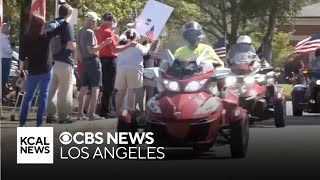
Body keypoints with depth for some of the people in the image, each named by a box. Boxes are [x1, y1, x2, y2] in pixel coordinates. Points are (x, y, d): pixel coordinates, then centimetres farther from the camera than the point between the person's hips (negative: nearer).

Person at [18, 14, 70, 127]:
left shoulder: (26, 38, -6)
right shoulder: (46, 36, -9)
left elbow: (22, 56, -5)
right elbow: (61, 28, -5)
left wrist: (21, 70, 6)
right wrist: (69, 15, 6)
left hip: (33, 71, 1)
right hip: (46, 70, -1)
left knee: (28, 96, 12)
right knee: (43, 95, 4)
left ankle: (22, 122, 6)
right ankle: (39, 122, -1)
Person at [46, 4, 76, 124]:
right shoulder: (66, 25, -10)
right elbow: (72, 45, -16)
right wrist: (70, 46, 5)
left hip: (52, 61, 7)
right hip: (64, 61, -7)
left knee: (52, 89, 11)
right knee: (65, 91, -2)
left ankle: (50, 115, 13)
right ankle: (63, 116, -2)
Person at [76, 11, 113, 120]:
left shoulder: (80, 32, 11)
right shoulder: (90, 32, -15)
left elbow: (78, 48, 17)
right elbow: (91, 50, -20)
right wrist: (104, 43, -19)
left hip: (84, 61, 9)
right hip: (93, 61, -9)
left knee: (84, 87, 12)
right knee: (95, 88, -5)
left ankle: (80, 113, 13)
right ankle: (92, 114, -10)